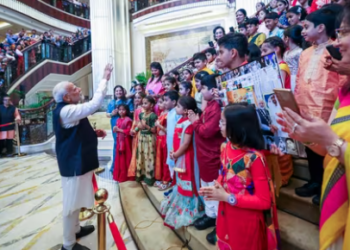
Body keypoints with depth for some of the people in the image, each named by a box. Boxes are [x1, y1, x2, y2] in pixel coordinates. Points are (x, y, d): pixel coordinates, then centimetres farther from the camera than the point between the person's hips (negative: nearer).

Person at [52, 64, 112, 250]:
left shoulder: (68, 110, 10)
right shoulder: (67, 110, -23)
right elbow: (94, 105, -32)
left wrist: (94, 133, 5)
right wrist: (105, 79, -24)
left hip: (77, 160, 10)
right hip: (74, 163, -10)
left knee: (76, 199, 24)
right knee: (71, 201, 4)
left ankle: (75, 229, 44)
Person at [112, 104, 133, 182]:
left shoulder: (128, 120, -10)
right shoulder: (118, 120, 12)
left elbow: (129, 131, -16)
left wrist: (119, 130, -15)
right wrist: (115, 129, -3)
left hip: (126, 141, -6)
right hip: (119, 140, 7)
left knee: (126, 158, 0)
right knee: (119, 158, 11)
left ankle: (127, 175, 10)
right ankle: (119, 175, 21)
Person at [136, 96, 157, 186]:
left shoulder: (153, 116, -11)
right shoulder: (141, 114, 8)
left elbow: (154, 130, -11)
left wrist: (146, 126, -24)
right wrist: (139, 126, -6)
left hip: (150, 138, -6)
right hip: (141, 137, 6)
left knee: (149, 157, -1)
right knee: (140, 156, 11)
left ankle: (149, 177, 10)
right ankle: (141, 175, 25)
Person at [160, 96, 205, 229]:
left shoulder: (188, 123, -22)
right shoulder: (180, 120, 6)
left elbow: (186, 144, -23)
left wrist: (175, 154, -13)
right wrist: (173, 152, 3)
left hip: (185, 157, -9)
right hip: (178, 156, 9)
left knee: (186, 182, 4)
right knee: (179, 181, 23)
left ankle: (186, 211, 22)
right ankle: (178, 206, 43)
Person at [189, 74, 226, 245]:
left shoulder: (216, 108, -20)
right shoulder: (208, 106, 10)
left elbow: (208, 131, -25)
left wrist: (195, 122, -12)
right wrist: (196, 119, -1)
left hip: (213, 155, -10)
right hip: (204, 154, 10)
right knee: (207, 187, 22)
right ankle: (210, 215, 40)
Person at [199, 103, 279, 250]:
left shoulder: (255, 157, -27)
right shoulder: (226, 148, -5)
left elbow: (264, 201, -22)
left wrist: (227, 197, -24)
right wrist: (215, 188, -10)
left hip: (246, 220, -6)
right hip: (226, 215, 6)